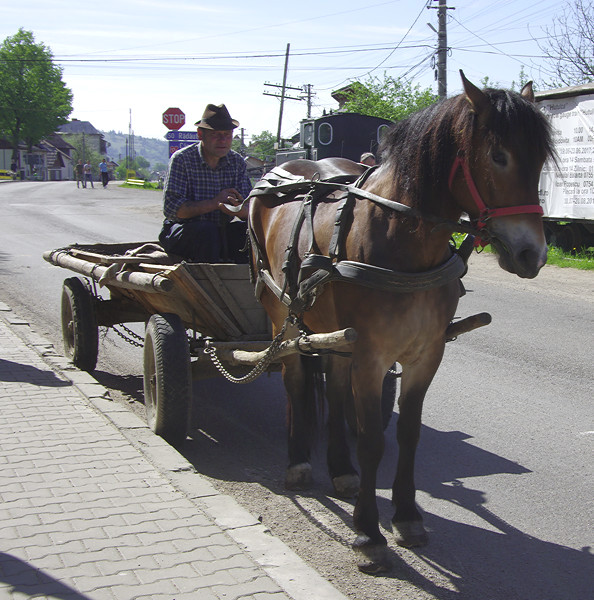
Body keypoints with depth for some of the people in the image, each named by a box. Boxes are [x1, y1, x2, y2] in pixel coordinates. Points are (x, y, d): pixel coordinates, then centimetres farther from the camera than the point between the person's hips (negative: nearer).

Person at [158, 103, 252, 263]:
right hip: (181, 230, -4)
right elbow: (171, 209, -18)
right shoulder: (181, 159, -10)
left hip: (222, 230, 4)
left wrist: (240, 209, -28)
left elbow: (250, 210, -2)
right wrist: (214, 203, -23)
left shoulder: (237, 162, 3)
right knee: (206, 230, -33)